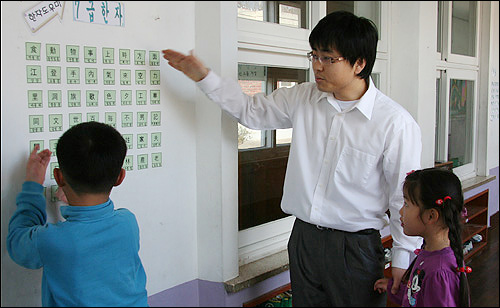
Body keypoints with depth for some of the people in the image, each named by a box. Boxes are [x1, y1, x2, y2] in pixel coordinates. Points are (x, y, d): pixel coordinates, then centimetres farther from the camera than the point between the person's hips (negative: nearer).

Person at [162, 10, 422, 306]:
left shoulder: (396, 123, -14)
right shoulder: (303, 98, 1)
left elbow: (405, 198, -9)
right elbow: (252, 110, 14)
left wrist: (401, 263, -6)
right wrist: (204, 76, 7)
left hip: (356, 248, -4)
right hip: (304, 238, 5)